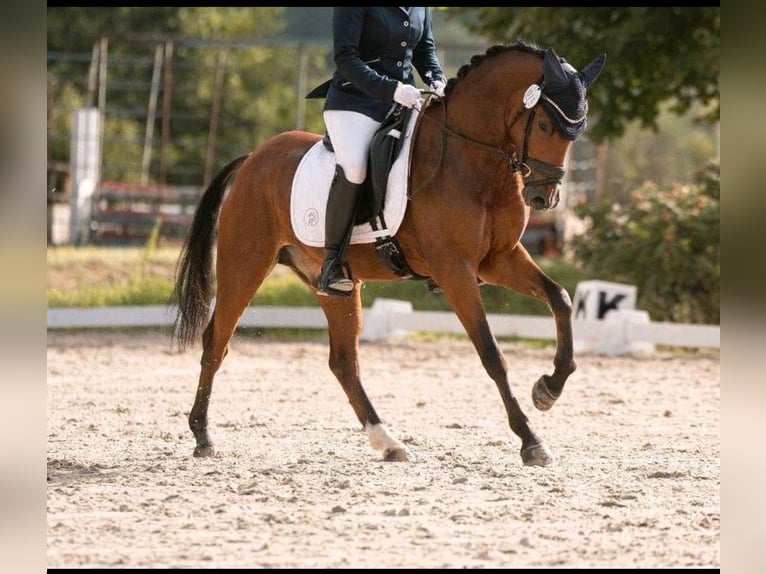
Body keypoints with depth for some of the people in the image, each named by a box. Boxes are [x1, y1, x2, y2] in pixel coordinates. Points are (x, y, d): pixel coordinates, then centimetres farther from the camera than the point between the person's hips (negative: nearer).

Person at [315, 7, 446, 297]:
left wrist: (436, 81, -1)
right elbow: (345, 57, -17)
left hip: (405, 102, 7)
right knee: (353, 169, -31)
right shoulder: (352, 8, -10)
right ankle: (332, 266, -24)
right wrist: (391, 89, -28)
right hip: (355, 101, -7)